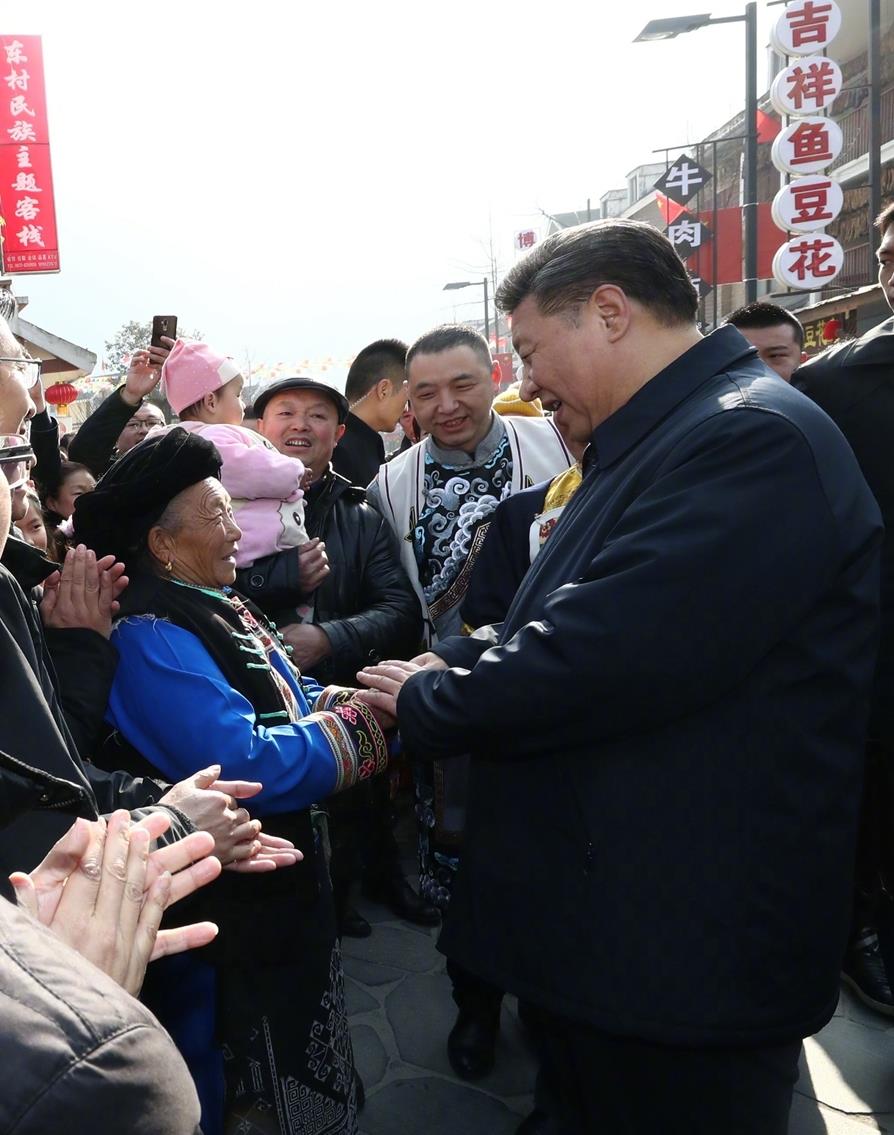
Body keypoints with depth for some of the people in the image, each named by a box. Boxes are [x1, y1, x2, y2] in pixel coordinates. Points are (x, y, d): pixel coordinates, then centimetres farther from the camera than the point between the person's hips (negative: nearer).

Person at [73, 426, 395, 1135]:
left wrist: (349, 697, -10)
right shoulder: (150, 638, -25)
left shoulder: (212, 606, 6)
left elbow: (287, 708, 10)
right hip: (229, 912, -9)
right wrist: (363, 722, -22)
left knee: (303, 1064, 26)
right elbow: (244, 767, -33)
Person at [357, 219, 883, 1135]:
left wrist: (424, 700, -14)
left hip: (683, 954, -9)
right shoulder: (653, 445, 11)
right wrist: (449, 663, 0)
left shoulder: (751, 439, -22)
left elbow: (596, 657, -30)